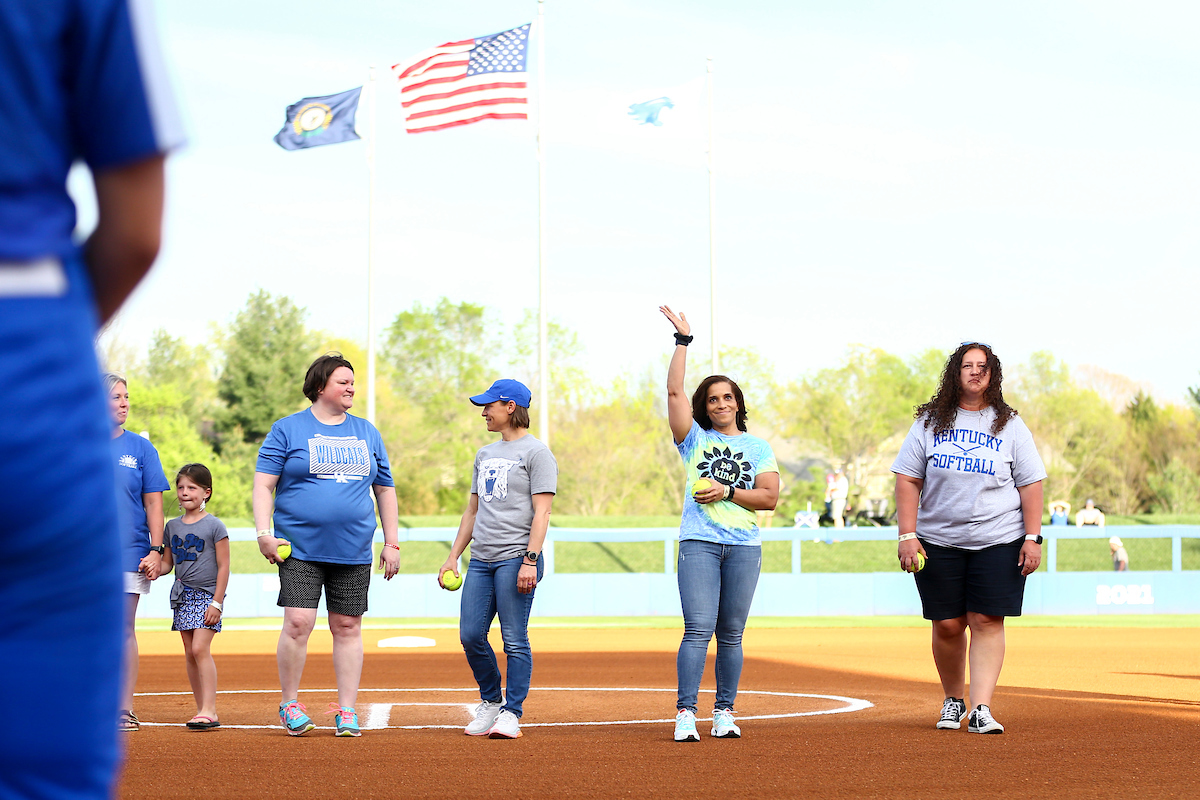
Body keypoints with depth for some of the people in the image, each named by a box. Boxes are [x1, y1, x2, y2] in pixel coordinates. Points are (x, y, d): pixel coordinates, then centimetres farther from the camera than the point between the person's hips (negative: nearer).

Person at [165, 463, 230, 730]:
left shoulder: (214, 526, -6)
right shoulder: (172, 526, 11)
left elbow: (223, 566, -7)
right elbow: (168, 562, 16)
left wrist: (217, 602, -13)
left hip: (207, 594, -6)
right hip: (183, 595, 6)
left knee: (200, 648, -18)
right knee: (190, 654, 5)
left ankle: (208, 710, -20)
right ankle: (204, 711, 10)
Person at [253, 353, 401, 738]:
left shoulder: (367, 433, 14)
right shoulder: (287, 429, 3)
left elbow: (385, 489, 18)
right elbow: (264, 483, 0)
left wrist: (392, 543, 12)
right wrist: (264, 533, -12)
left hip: (354, 551, 3)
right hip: (301, 548, -3)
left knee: (348, 627, 3)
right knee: (298, 622, -12)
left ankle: (346, 710, 10)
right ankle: (289, 703, 5)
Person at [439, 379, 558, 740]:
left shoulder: (536, 452, -3)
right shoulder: (484, 455, 21)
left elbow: (541, 511, -10)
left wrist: (530, 561, -19)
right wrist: (453, 557, 17)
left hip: (515, 559, -7)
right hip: (480, 560, 7)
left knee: (515, 640, -6)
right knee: (470, 635, 3)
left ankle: (511, 713, -2)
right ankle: (491, 702, 20)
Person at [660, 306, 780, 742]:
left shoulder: (758, 447, 14)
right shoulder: (695, 439, 12)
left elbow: (770, 497, 4)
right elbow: (674, 392, 1)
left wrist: (726, 491, -7)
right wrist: (683, 341, 0)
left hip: (744, 546, 2)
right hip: (700, 543, -2)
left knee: (731, 635, 3)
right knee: (698, 630, -12)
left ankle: (724, 713, 10)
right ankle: (685, 714, -14)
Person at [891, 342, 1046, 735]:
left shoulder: (1010, 425, 6)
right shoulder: (930, 422, 6)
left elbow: (1031, 484, 5)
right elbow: (907, 480, 4)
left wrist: (1033, 537, -5)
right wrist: (907, 535, -5)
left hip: (998, 541, -1)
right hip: (938, 541, 1)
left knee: (987, 621, -8)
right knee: (947, 625, 2)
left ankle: (982, 709, -11)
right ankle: (953, 701, 21)